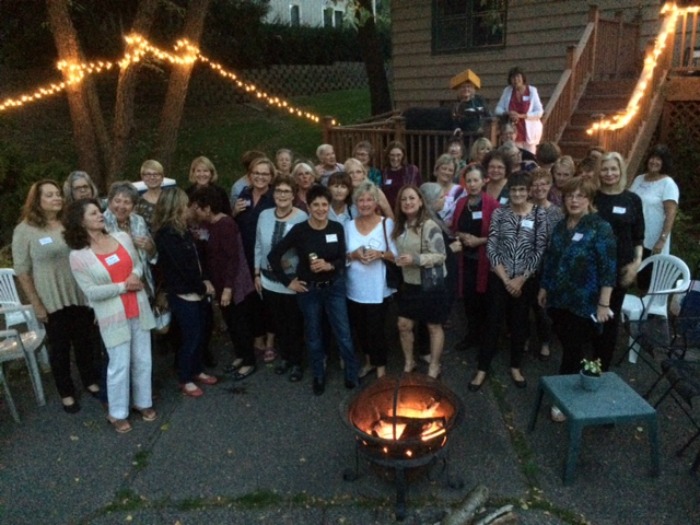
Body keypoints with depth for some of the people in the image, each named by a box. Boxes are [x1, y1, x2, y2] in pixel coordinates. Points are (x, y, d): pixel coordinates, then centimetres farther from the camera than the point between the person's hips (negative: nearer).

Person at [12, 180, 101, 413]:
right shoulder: (25, 230, -9)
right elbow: (22, 272, -7)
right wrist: (36, 305, -9)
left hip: (81, 297, 3)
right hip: (52, 302, -3)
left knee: (86, 341, 16)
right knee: (59, 347, 11)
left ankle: (91, 381, 36)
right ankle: (66, 393, 27)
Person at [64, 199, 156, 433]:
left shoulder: (122, 237, 1)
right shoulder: (78, 256, -11)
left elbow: (138, 264, 8)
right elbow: (91, 292, -13)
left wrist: (136, 274, -14)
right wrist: (123, 286, -17)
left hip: (138, 309, 4)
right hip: (113, 317, -4)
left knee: (143, 360, 14)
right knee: (119, 365, 3)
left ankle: (143, 402, 34)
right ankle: (117, 413, 23)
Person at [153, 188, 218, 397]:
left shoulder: (182, 230, 10)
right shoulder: (167, 235, -18)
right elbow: (183, 266, -20)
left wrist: (204, 281, -1)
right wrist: (203, 287, -10)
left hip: (196, 292, 8)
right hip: (183, 295, -8)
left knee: (200, 333, 16)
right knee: (191, 336, 1)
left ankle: (196, 371, 33)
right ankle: (185, 380, 17)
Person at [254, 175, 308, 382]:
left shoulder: (302, 218, -13)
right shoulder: (264, 216, 0)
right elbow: (258, 246, 7)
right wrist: (257, 273, 8)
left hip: (293, 281, -4)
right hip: (269, 281, 4)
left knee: (295, 324, 10)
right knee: (277, 323, 18)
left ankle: (296, 362, 28)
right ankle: (284, 357, 38)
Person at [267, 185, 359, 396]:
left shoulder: (337, 228, -6)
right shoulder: (299, 230, -13)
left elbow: (342, 260, -3)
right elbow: (273, 255, -8)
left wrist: (328, 265, -24)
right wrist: (288, 282, -7)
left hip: (335, 287, 1)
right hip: (309, 289, -1)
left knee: (344, 333, 6)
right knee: (313, 334, 13)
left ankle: (352, 374, 25)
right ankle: (319, 376, 31)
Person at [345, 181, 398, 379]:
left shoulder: (387, 224, -6)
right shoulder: (349, 225, 5)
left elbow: (396, 255, -5)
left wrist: (380, 254, -22)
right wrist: (354, 254, -13)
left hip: (377, 289, -4)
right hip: (355, 288, 4)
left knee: (376, 328, 1)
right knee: (360, 328, 15)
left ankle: (381, 367, 22)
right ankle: (369, 361, 37)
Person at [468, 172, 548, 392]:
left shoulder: (539, 214, -2)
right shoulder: (499, 212, -2)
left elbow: (540, 250, -5)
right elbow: (491, 248, -6)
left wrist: (521, 279, -9)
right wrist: (506, 279, -10)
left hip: (526, 280, 1)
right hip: (499, 278, 0)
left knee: (519, 324, 13)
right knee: (493, 323, 4)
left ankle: (516, 367, 30)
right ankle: (482, 369, 16)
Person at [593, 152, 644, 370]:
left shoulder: (632, 200, 2)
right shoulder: (591, 197, 0)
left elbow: (638, 236, 5)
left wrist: (637, 262, -7)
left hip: (620, 266, 1)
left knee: (611, 316, 8)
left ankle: (603, 366, 21)